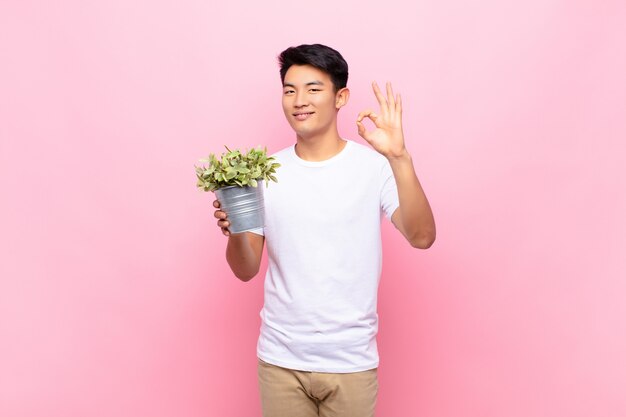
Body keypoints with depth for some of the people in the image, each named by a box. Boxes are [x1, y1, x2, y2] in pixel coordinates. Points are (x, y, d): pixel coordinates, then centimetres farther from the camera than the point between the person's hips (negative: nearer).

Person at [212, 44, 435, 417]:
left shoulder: (374, 165, -7)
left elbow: (422, 237, -19)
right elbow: (246, 271, 4)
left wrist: (400, 158, -29)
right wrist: (235, 230, -17)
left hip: (351, 361, -2)